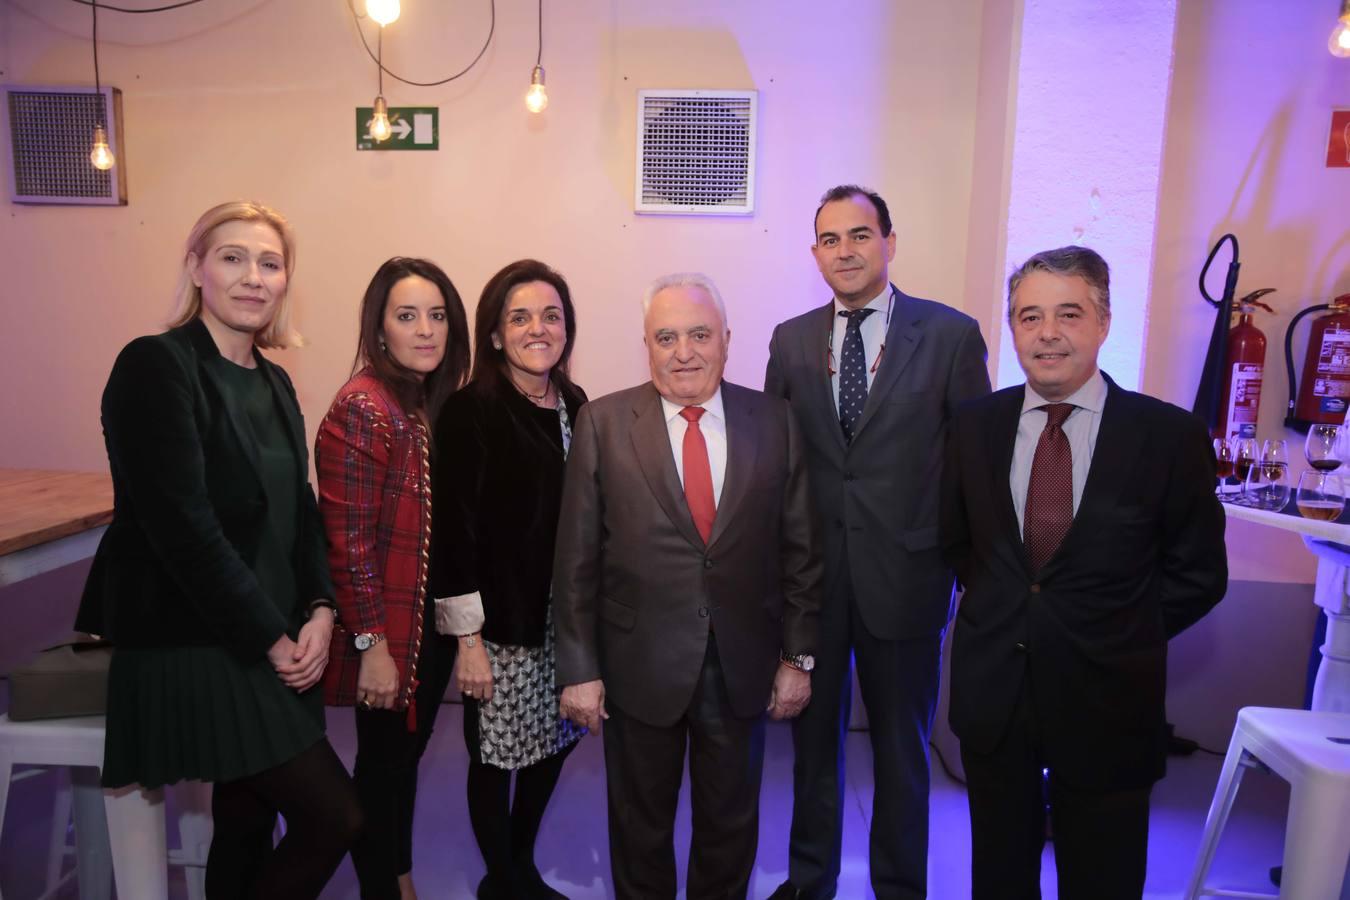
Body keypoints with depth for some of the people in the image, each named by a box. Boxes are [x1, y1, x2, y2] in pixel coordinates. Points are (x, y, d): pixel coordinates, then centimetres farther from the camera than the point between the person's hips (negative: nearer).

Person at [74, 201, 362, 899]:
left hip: (271, 647, 7)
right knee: (335, 818, -5)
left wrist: (319, 610, -5)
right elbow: (183, 527, -20)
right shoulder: (156, 365, -13)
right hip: (193, 649, -7)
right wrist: (271, 637, -15)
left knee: (248, 826, 16)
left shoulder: (272, 381, 10)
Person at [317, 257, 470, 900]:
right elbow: (349, 542, -19)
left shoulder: (442, 404, 4)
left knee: (408, 752, 22)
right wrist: (373, 646, -18)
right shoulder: (361, 409, -18)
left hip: (434, 622, 7)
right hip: (388, 633, -7)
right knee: (383, 762, 12)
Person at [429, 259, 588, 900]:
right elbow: (455, 531, -13)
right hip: (502, 623, -6)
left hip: (566, 616, 6)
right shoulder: (471, 412, -12)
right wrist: (467, 639, -14)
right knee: (497, 756, 10)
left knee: (554, 744, 18)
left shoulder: (574, 406, 5)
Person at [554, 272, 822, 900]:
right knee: (640, 824, 20)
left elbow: (799, 550, 1)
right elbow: (576, 560, -6)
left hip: (742, 668, 2)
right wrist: (579, 669, -7)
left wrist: (798, 655, 1)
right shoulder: (602, 423, -8)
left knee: (731, 824, 21)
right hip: (640, 666, -1)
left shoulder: (773, 421, -3)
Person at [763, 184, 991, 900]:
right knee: (814, 734, 18)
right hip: (811, 574, 3)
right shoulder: (790, 340, 4)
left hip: (905, 575, -2)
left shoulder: (950, 334, -5)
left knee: (901, 745, 15)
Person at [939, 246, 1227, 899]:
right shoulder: (974, 426, -1)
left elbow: (1198, 574, -2)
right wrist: (1001, 610, 3)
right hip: (992, 691, 3)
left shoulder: (1171, 436, -10)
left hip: (1106, 701, -2)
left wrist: (1118, 638, -4)